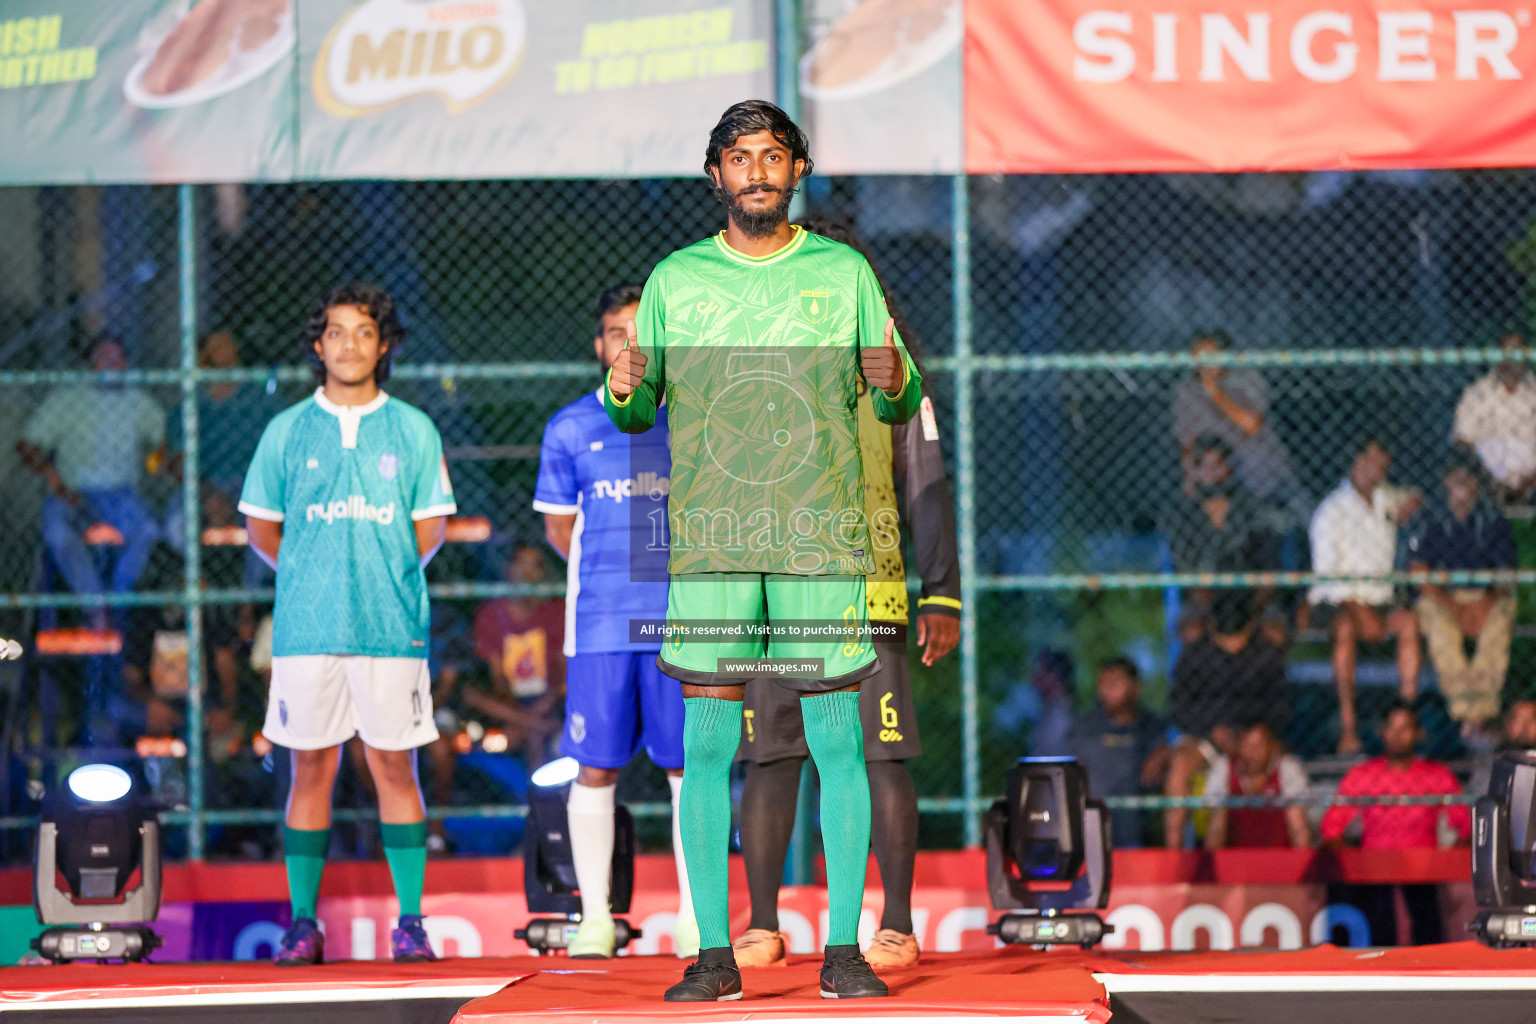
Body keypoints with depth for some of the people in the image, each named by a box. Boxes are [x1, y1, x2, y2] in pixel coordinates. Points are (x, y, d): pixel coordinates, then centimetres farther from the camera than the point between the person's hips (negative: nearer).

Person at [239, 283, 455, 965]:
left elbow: (431, 528, 10)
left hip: (391, 626, 0)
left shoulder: (413, 430, 7)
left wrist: (387, 578, 5)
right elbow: (261, 527, 13)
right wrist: (313, 577, 9)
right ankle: (303, 923, 6)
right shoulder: (287, 430, 7)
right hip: (306, 626, 1)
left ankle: (411, 922, 3)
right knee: (311, 769, 2)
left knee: (394, 767, 0)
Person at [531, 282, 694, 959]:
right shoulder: (571, 428, 7)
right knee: (596, 768, -1)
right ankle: (595, 919, 6)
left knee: (690, 765, 0)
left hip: (680, 619, 0)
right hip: (598, 622, 0)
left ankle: (694, 918, 6)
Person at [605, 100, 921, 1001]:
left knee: (837, 742, -2)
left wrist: (895, 379, -14)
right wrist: (623, 392, -11)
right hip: (710, 541, 0)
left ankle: (844, 949, 3)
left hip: (822, 538, 0)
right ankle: (714, 953, 2)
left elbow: (903, 405, 9)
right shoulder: (675, 279, 9)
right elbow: (639, 414, 12)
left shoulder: (844, 272, 8)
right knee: (707, 744, -2)